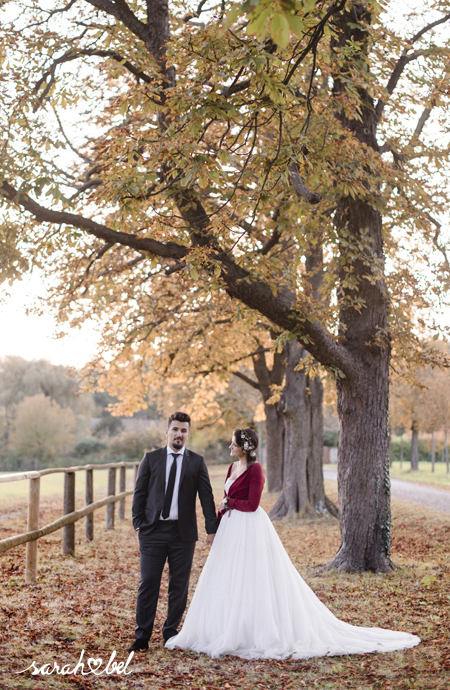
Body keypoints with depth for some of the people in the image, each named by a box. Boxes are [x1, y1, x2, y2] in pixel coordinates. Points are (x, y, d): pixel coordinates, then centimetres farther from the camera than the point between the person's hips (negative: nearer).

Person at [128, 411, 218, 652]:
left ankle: (170, 632, 20)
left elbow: (206, 496, 3)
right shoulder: (151, 458, 6)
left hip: (183, 533, 1)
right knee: (148, 583, -2)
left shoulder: (197, 462, 6)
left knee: (179, 585, 6)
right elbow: (139, 492, 7)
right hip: (153, 531, 0)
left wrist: (212, 528, -3)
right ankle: (142, 636, 5)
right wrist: (138, 523, -2)